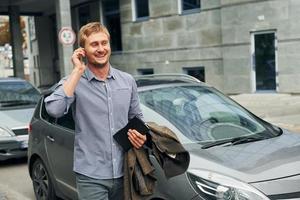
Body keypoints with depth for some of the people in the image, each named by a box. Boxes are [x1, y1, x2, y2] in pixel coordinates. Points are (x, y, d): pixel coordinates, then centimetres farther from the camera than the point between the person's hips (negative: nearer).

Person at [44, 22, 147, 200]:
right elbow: (54, 110, -24)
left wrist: (141, 136, -4)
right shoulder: (74, 82, -5)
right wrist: (78, 71, -18)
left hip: (124, 172, 4)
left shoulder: (127, 80, 6)